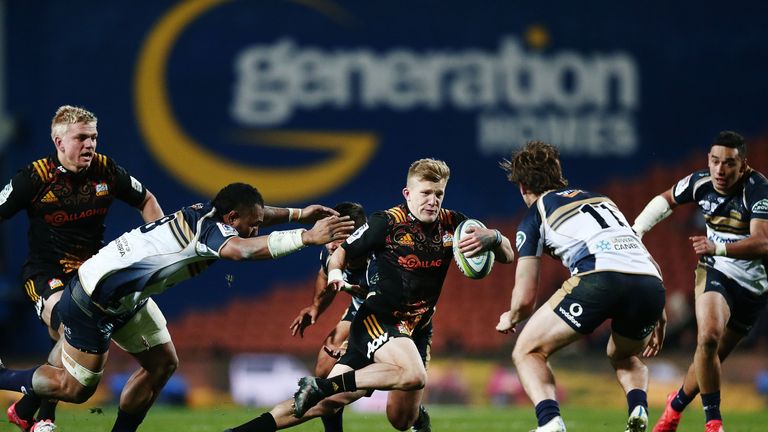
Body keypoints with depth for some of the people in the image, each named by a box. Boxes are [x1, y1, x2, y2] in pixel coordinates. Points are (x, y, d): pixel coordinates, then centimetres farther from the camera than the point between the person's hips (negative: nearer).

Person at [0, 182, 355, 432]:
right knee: (76, 388, 2)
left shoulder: (207, 213, -3)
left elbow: (252, 214, 19)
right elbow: (240, 249, -52)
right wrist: (307, 237, -56)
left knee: (162, 364, 9)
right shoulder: (206, 229, -30)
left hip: (126, 297, 10)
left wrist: (298, 214, 14)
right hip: (93, 302, -10)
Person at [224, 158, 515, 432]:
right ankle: (319, 387, -27)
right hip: (377, 320, -6)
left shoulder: (452, 224, 1)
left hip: (416, 333, 6)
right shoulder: (387, 223, -10)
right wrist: (334, 272, -24)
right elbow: (342, 251, -1)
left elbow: (507, 255, 2)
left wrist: (492, 237, -21)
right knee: (413, 375, -35)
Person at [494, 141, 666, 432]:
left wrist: (510, 319, 39)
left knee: (527, 352, 12)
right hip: (652, 281, 5)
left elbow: (525, 297, 17)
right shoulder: (601, 199, 34)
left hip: (600, 279, -5)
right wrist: (654, 318, 43)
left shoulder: (535, 216, 18)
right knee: (624, 356, 34)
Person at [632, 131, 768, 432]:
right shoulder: (701, 183, -9)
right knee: (708, 338, -26)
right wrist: (636, 229, 1)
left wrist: (718, 248, -50)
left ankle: (676, 405, 33)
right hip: (715, 272, 2)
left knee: (711, 357, 5)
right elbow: (666, 200, 14)